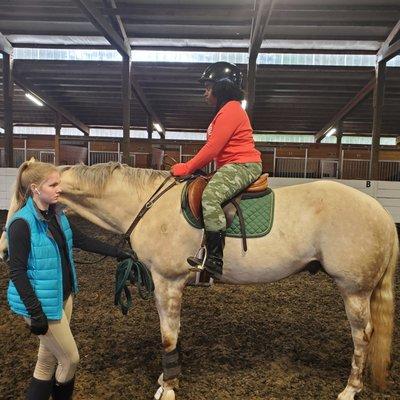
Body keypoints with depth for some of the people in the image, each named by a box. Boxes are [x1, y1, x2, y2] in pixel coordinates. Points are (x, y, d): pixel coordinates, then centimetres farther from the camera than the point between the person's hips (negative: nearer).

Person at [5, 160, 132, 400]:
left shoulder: (57, 215, 2)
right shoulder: (22, 223, -20)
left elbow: (83, 241, 12)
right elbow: (17, 272, -20)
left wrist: (118, 253, 12)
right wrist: (35, 313, -21)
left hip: (64, 296, 7)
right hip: (43, 303, -7)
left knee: (49, 359, 19)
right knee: (70, 359, 7)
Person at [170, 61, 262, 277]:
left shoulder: (230, 110, -10)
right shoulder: (225, 111, 24)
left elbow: (212, 148, -19)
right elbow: (213, 148, 22)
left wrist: (187, 167, -14)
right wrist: (191, 166, 12)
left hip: (243, 165, -12)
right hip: (232, 166, 12)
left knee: (210, 195, -32)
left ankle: (215, 258, -32)